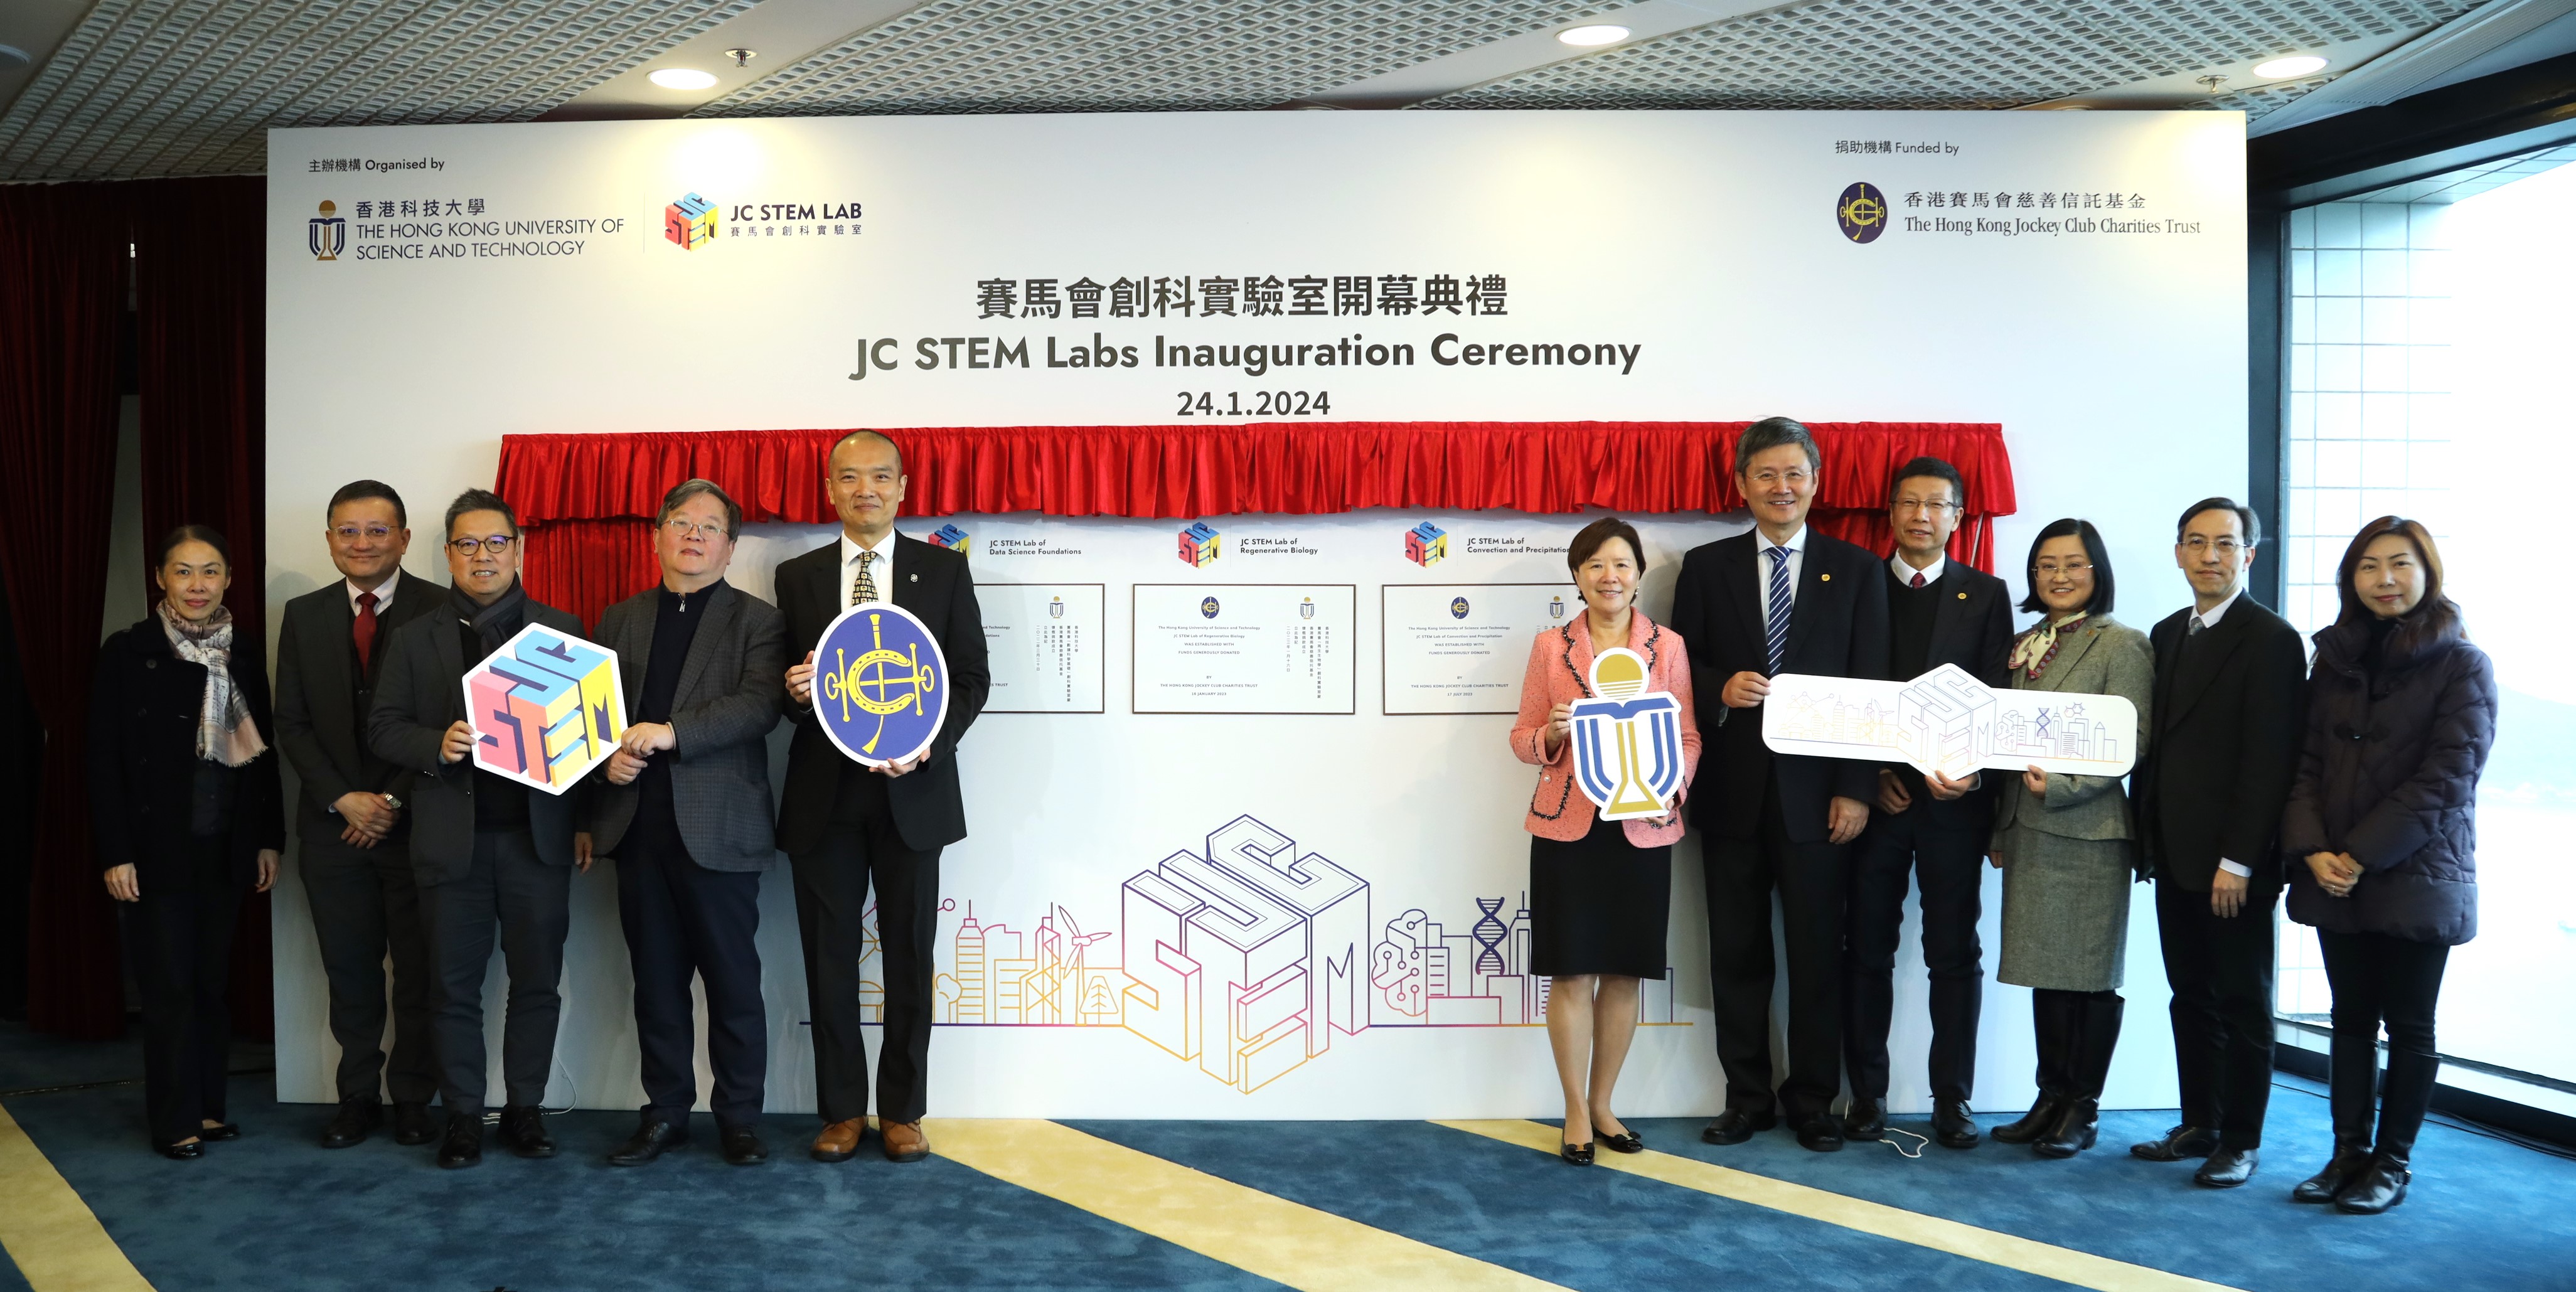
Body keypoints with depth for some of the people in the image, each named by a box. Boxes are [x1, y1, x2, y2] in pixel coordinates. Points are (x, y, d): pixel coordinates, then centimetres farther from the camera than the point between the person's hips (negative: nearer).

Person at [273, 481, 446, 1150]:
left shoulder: (440, 612, -5)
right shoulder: (304, 617, 8)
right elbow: (292, 724, 6)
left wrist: (395, 802, -10)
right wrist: (343, 799, -7)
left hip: (416, 823, -3)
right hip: (334, 824, 3)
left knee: (419, 971, 4)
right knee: (350, 974, 10)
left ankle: (413, 1100, 17)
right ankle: (359, 1096, 22)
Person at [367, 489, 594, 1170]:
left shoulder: (560, 630, 6)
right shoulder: (414, 639, 9)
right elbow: (383, 728, 5)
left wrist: (586, 821, -4)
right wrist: (435, 746, -15)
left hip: (537, 837, 0)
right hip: (451, 839, 1)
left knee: (537, 984, 5)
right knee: (455, 988, 7)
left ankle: (526, 1108, 18)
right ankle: (463, 1115, 18)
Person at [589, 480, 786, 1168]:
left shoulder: (756, 620, 2)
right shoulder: (621, 619, 16)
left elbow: (760, 705, -12)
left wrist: (672, 732, -21)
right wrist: (609, 753, -5)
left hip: (718, 829, -4)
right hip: (639, 825, 4)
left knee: (734, 980, 1)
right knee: (656, 978, 11)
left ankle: (740, 1116, 13)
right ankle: (666, 1111, 22)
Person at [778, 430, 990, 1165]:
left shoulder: (945, 571, 4)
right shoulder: (797, 578, 8)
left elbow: (972, 678, 1)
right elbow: (787, 683, 11)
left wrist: (928, 744, -14)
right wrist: (796, 692, -13)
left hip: (912, 792, -1)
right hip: (824, 795, 1)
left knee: (909, 958, 6)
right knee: (830, 959, 7)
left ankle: (903, 1111, 19)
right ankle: (842, 1111, 20)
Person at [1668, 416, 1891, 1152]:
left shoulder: (1856, 570, 4)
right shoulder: (1707, 566, 7)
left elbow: (1871, 687, 1)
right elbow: (1681, 665, 7)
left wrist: (1857, 789, -6)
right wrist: (1721, 689, -15)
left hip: (1816, 794, -1)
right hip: (1734, 790, 1)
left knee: (1818, 953, 6)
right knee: (1737, 953, 8)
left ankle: (1813, 1103, 18)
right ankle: (1747, 1100, 19)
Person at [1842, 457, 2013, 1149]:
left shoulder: (1986, 594, 7)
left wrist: (1973, 772, -14)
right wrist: (1870, 774, -7)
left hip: (1954, 799, 0)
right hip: (1876, 796, 0)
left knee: (1955, 954, 4)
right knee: (1867, 950, 5)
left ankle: (1952, 1100, 12)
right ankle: (1867, 1094, 14)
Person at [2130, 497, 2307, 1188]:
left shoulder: (2271, 639, -10)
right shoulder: (2168, 634, 13)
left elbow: (2270, 760, -15)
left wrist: (2238, 860, -18)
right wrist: (2149, 834, 9)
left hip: (2234, 861, -7)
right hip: (2175, 853, 7)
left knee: (2242, 1002, 4)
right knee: (2190, 996, 13)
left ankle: (2241, 1142, 14)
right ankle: (2198, 1125, 22)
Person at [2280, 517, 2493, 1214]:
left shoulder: (2461, 665, -5)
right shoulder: (2335, 658, 9)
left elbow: (2445, 779, -12)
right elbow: (2307, 760, 7)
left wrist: (2361, 856, -16)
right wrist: (2312, 849, -8)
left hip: (2417, 877, -4)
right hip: (2335, 878, 4)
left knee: (2409, 1024, 6)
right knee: (2351, 1017, 10)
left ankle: (2393, 1163, 16)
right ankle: (2349, 1153, 19)